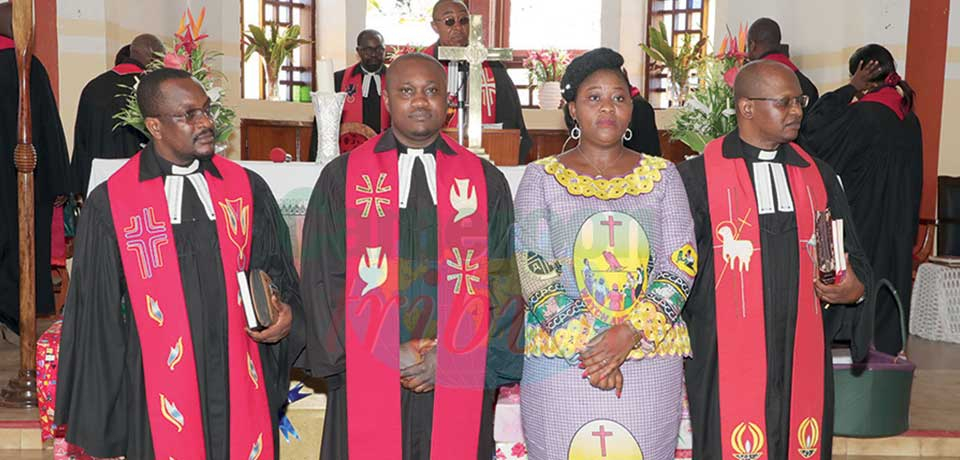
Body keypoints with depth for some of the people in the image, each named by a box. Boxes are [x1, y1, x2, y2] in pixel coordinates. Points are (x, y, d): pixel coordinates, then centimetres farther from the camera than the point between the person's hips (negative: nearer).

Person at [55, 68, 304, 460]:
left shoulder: (247, 188, 3)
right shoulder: (109, 204, -3)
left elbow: (277, 273, 11)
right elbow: (96, 318, 1)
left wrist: (285, 313, -11)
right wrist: (95, 427, 2)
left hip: (242, 389, 2)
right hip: (159, 399, -2)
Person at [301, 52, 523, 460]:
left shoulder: (486, 182, 6)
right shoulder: (342, 178, 5)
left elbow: (505, 281, 2)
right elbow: (324, 279, 1)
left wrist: (453, 357, -8)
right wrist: (386, 353, -8)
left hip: (460, 383, 1)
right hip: (366, 383, 0)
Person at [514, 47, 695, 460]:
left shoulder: (662, 176, 8)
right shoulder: (541, 178, 3)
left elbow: (681, 266, 0)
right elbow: (535, 274, -4)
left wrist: (631, 332, -13)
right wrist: (587, 346, -13)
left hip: (650, 361, 1)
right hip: (560, 364, -1)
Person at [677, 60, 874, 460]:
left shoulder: (819, 176, 11)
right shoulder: (697, 177, -4)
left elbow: (853, 259, 16)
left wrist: (855, 289, -7)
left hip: (803, 359, 4)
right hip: (728, 362, -4)